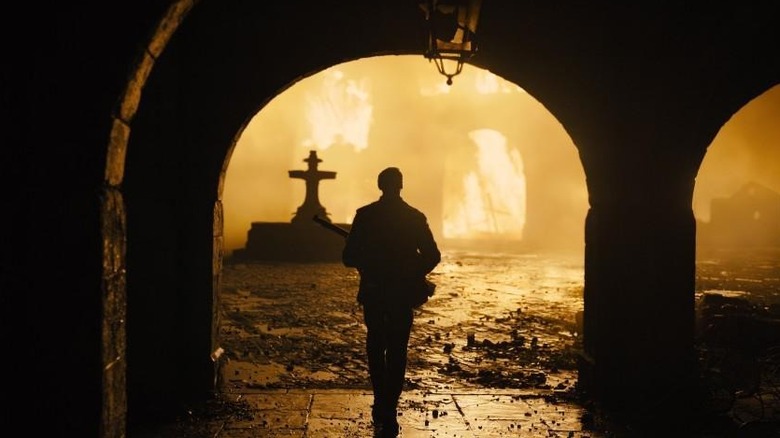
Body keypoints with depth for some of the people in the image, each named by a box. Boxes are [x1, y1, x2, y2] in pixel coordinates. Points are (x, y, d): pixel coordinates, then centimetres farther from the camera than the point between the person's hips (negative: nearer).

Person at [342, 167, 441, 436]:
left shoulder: (365, 215, -6)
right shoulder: (415, 217, -3)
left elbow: (349, 257, -7)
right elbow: (432, 256, -2)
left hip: (373, 293, 0)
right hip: (403, 294, 0)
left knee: (376, 347, 19)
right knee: (397, 351, 6)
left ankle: (381, 405, 20)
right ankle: (388, 412, -1)